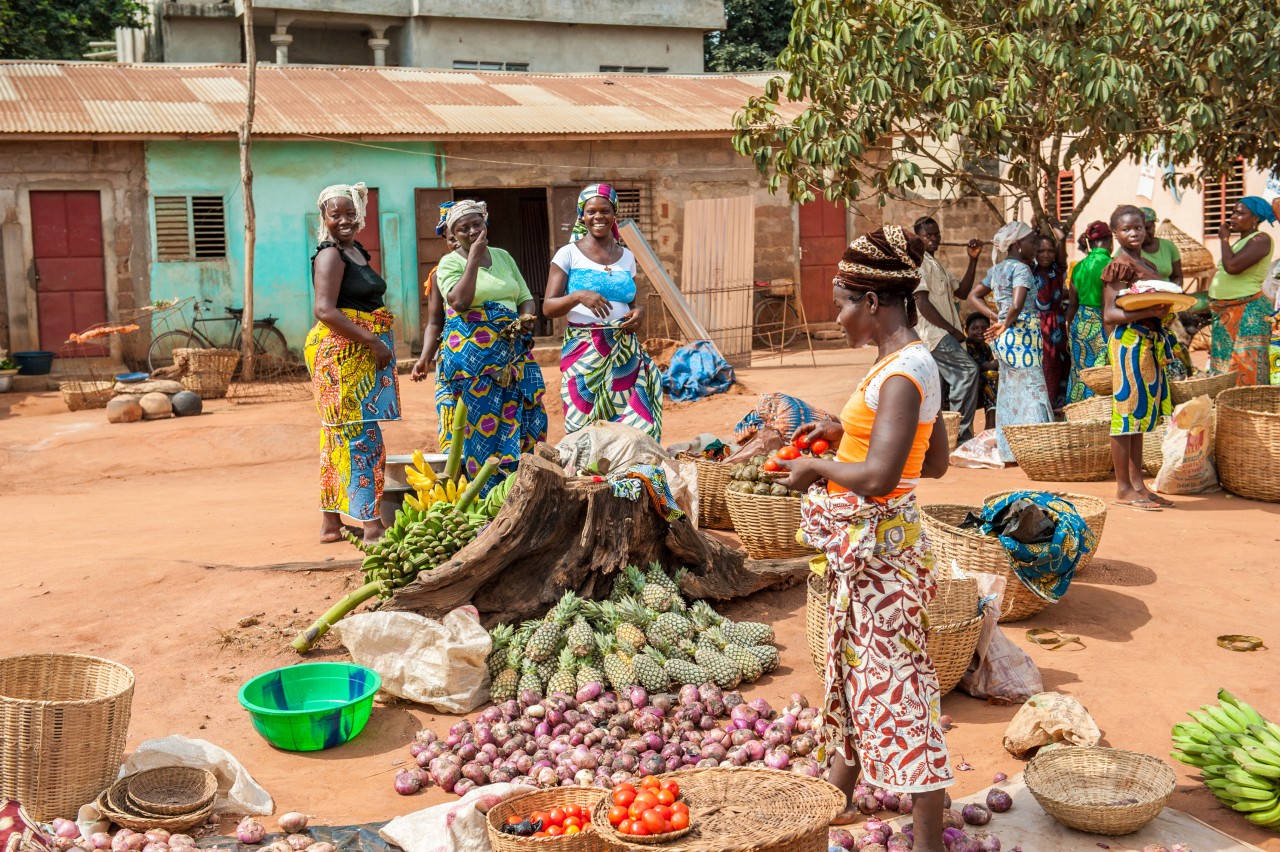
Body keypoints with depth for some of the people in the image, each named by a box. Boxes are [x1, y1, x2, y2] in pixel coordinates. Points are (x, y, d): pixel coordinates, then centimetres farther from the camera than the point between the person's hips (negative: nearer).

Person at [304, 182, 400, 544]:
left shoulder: (357, 251, 17)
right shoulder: (330, 255, -11)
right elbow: (325, 311, -21)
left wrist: (380, 344, 16)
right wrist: (373, 342, -21)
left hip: (363, 354, 9)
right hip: (341, 351, -9)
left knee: (340, 435, 12)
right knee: (362, 436, -10)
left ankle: (331, 522, 18)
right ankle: (371, 526, -9)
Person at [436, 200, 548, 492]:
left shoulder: (503, 257, 15)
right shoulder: (449, 263, 0)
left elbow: (526, 298, 16)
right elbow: (461, 302, -18)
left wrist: (525, 318, -6)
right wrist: (474, 258, -14)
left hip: (512, 357, 5)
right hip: (470, 358, -5)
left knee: (517, 420, 3)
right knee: (475, 426, -5)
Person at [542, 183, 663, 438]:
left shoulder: (626, 256, 13)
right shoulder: (569, 254, 2)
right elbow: (548, 307, -4)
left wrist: (638, 312, -2)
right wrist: (578, 296, -22)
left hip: (625, 352, 3)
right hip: (584, 350, -3)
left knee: (635, 427, -5)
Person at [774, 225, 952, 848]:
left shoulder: (901, 373, -22)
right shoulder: (914, 362, 8)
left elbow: (878, 477, -29)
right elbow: (935, 462, 14)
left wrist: (818, 468, -12)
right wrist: (846, 432, 12)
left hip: (877, 546, -10)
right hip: (861, 545, 10)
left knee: (895, 684, -3)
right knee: (854, 668, 22)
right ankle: (838, 795, 41)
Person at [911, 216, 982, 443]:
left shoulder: (936, 265, 23)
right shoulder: (918, 263, -7)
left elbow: (962, 292, 20)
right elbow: (922, 303, -17)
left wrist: (972, 260, 11)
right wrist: (952, 329, -15)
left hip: (939, 335, 10)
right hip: (932, 332, -10)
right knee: (967, 371, -17)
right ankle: (961, 432, -16)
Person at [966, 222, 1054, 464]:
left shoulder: (996, 270, 14)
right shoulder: (1021, 268, -11)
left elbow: (973, 297, 17)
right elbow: (1017, 305, -25)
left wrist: (996, 319, 6)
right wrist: (1006, 325, -7)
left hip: (1004, 339, 9)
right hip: (1022, 337, -9)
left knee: (1009, 393, 11)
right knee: (1034, 390, -6)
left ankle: (1009, 452, 15)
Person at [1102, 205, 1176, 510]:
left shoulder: (1148, 266, 17)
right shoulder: (1119, 265, -9)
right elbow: (1109, 314, -16)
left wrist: (1165, 309, 3)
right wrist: (1149, 312, -24)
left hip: (1151, 343, 9)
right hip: (1129, 341, -9)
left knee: (1141, 415, 11)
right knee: (1127, 410, -6)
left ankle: (1137, 484, 16)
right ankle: (1123, 489, -1)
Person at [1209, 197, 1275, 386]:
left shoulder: (1260, 240, -10)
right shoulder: (1238, 242, 19)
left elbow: (1232, 266, -23)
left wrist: (1224, 238, -9)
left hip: (1247, 313, -9)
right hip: (1225, 314, 9)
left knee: (1247, 371, -10)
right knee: (1225, 371, 8)